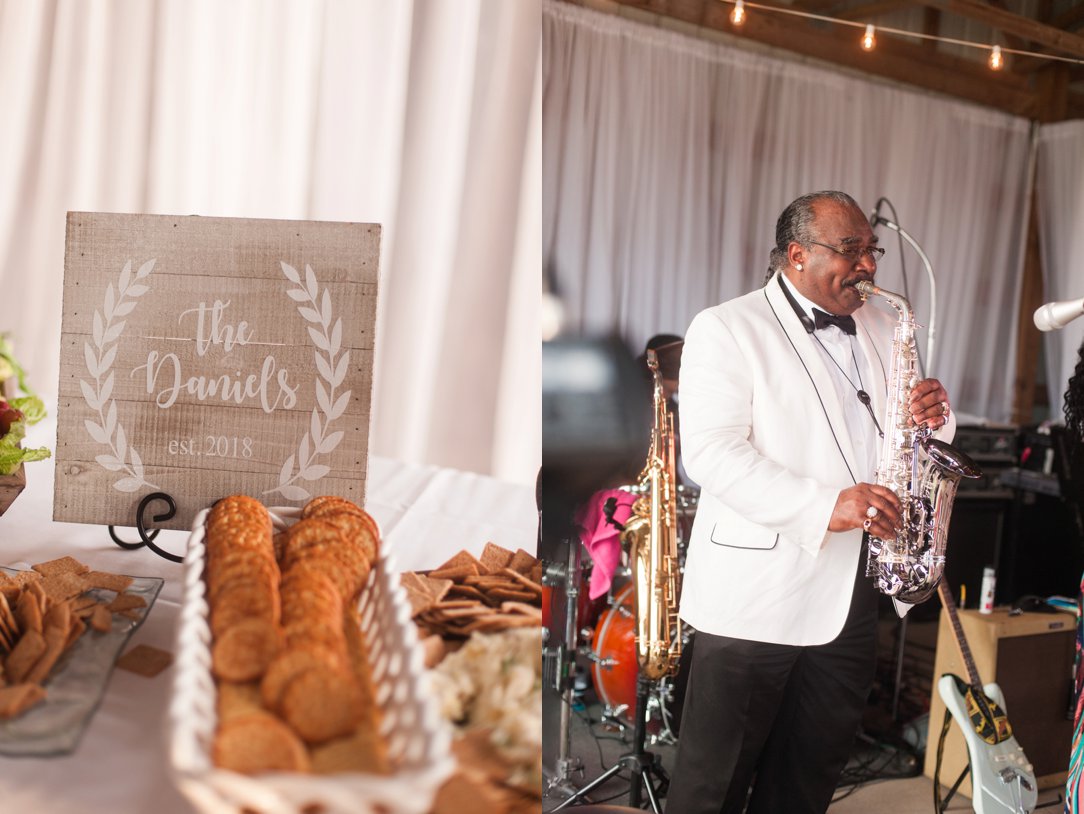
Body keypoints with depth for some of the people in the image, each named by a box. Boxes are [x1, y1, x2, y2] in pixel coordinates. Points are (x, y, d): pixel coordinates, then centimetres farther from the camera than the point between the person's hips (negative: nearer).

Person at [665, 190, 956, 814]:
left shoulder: (882, 328, 15)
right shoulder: (726, 329, -6)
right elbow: (710, 451, -18)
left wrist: (935, 416, -4)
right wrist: (823, 506, -26)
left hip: (853, 595, 6)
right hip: (755, 594, -6)